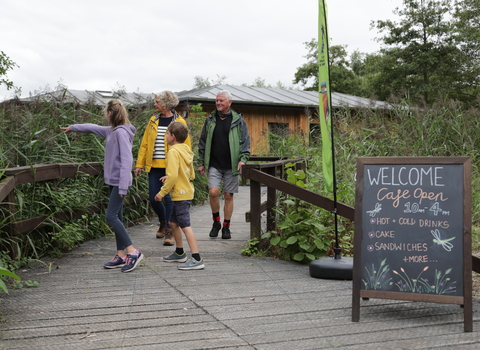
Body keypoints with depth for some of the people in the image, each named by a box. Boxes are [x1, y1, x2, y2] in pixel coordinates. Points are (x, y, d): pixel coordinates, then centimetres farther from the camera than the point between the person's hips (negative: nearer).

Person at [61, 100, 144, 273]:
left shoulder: (122, 132, -15)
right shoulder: (111, 131, 12)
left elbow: (126, 160, -21)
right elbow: (94, 128, 31)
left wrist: (123, 186, -25)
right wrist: (73, 128, 44)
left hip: (119, 182, -9)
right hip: (113, 181, 9)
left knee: (111, 216, -13)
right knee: (116, 217, 9)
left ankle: (133, 252, -10)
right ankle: (121, 255, 13)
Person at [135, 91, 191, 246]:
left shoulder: (179, 122, -3)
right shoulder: (153, 121, 10)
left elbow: (186, 146, -3)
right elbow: (144, 144, 13)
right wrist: (139, 164, 10)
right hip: (154, 166, 5)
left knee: (169, 198, -4)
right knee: (153, 198, 6)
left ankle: (169, 231, 8)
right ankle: (163, 222, 33)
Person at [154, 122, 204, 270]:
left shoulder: (174, 151, -16)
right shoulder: (186, 150, 12)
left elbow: (173, 175, -23)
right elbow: (191, 174, 17)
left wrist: (162, 192, -15)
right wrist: (170, 178, 21)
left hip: (181, 195, -10)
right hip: (186, 191, 10)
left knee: (185, 226, -10)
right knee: (173, 222, 21)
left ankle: (197, 259, -12)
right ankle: (179, 253, 32)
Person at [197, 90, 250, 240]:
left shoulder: (238, 121, 3)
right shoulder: (210, 120, 9)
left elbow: (245, 142, 3)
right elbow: (203, 142, 13)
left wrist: (243, 159, -11)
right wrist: (201, 163, 10)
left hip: (231, 165, -1)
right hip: (214, 165, 1)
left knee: (228, 195, 3)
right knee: (213, 192, -12)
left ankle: (226, 227, 14)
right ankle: (216, 222, 10)